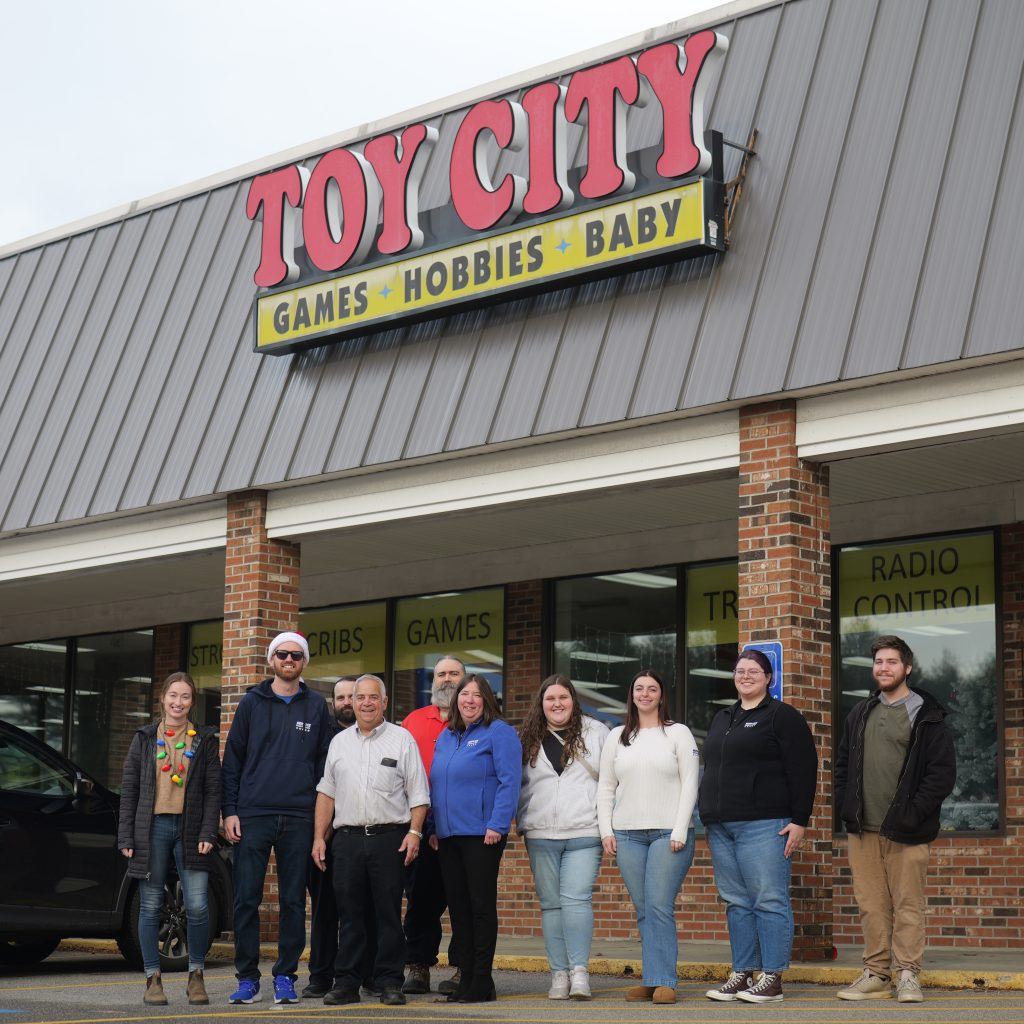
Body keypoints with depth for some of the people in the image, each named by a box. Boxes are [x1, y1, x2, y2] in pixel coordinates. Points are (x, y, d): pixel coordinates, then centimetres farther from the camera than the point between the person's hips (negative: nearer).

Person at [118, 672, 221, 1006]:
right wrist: (125, 837, 1)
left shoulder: (204, 740, 9)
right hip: (152, 828, 1)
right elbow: (129, 789, 9)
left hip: (190, 829, -1)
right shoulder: (145, 738, 10)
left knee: (197, 906, -8)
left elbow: (213, 790, 6)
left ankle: (196, 975, 7)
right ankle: (153, 979, 10)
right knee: (150, 906, 2)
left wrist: (208, 833, -5)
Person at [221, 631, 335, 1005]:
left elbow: (325, 762, 11)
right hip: (253, 816, -1)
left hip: (299, 819, 1)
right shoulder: (251, 703, 7)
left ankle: (285, 977, 12)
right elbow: (232, 759, 7)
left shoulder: (316, 706, 9)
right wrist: (230, 811, -1)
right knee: (246, 900, -2)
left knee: (293, 901, 4)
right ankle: (247, 978, 5)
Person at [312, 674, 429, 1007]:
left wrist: (414, 832, -9)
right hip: (347, 838, 3)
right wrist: (319, 837, 10)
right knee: (350, 914, 5)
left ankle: (390, 983, 5)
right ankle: (346, 982, 10)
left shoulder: (402, 739, 4)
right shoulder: (339, 742, 14)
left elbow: (418, 793, 2)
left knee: (389, 914, 0)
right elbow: (326, 792, 16)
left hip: (389, 837, -3)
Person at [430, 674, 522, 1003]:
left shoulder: (499, 733, -5)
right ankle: (465, 979, 14)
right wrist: (434, 827, 15)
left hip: (482, 835, -7)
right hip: (448, 836, 7)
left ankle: (481, 982, 0)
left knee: (481, 905, -4)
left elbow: (509, 782, -13)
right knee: (457, 907, 8)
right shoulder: (446, 737, 17)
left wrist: (497, 825, -19)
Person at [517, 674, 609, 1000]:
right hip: (540, 835, 3)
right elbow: (520, 784, 20)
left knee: (576, 899, -14)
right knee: (550, 903, 4)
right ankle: (559, 973, 7)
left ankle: (579, 971, -14)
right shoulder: (529, 739, 12)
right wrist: (522, 820, 11)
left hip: (584, 833, -3)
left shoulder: (595, 732, 6)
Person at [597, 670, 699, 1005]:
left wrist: (680, 831, -9)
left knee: (660, 908, -10)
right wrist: (606, 831, 4)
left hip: (669, 833, -3)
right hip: (627, 835, 3)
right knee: (643, 911, 3)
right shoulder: (617, 737, 15)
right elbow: (605, 787, 15)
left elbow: (689, 785, 0)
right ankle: (653, 979, 7)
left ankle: (662, 981, -8)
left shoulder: (678, 733, 5)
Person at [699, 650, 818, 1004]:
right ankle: (742, 974, 13)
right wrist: (711, 822, 22)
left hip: (764, 825, -7)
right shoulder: (721, 720, 21)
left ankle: (772, 978, -4)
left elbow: (803, 771, -7)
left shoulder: (782, 717, -2)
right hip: (721, 827, 7)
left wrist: (799, 820, -13)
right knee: (737, 903, 8)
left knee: (769, 901, -6)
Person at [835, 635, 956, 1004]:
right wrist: (846, 806, 7)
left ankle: (908, 975, 4)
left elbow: (943, 772, -5)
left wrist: (914, 812, -12)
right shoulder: (860, 714, 16)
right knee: (871, 905, 6)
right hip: (862, 829, 5)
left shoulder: (926, 716, -1)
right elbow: (842, 764, 21)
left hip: (905, 832, -5)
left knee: (908, 904, -2)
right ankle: (876, 974, 12)